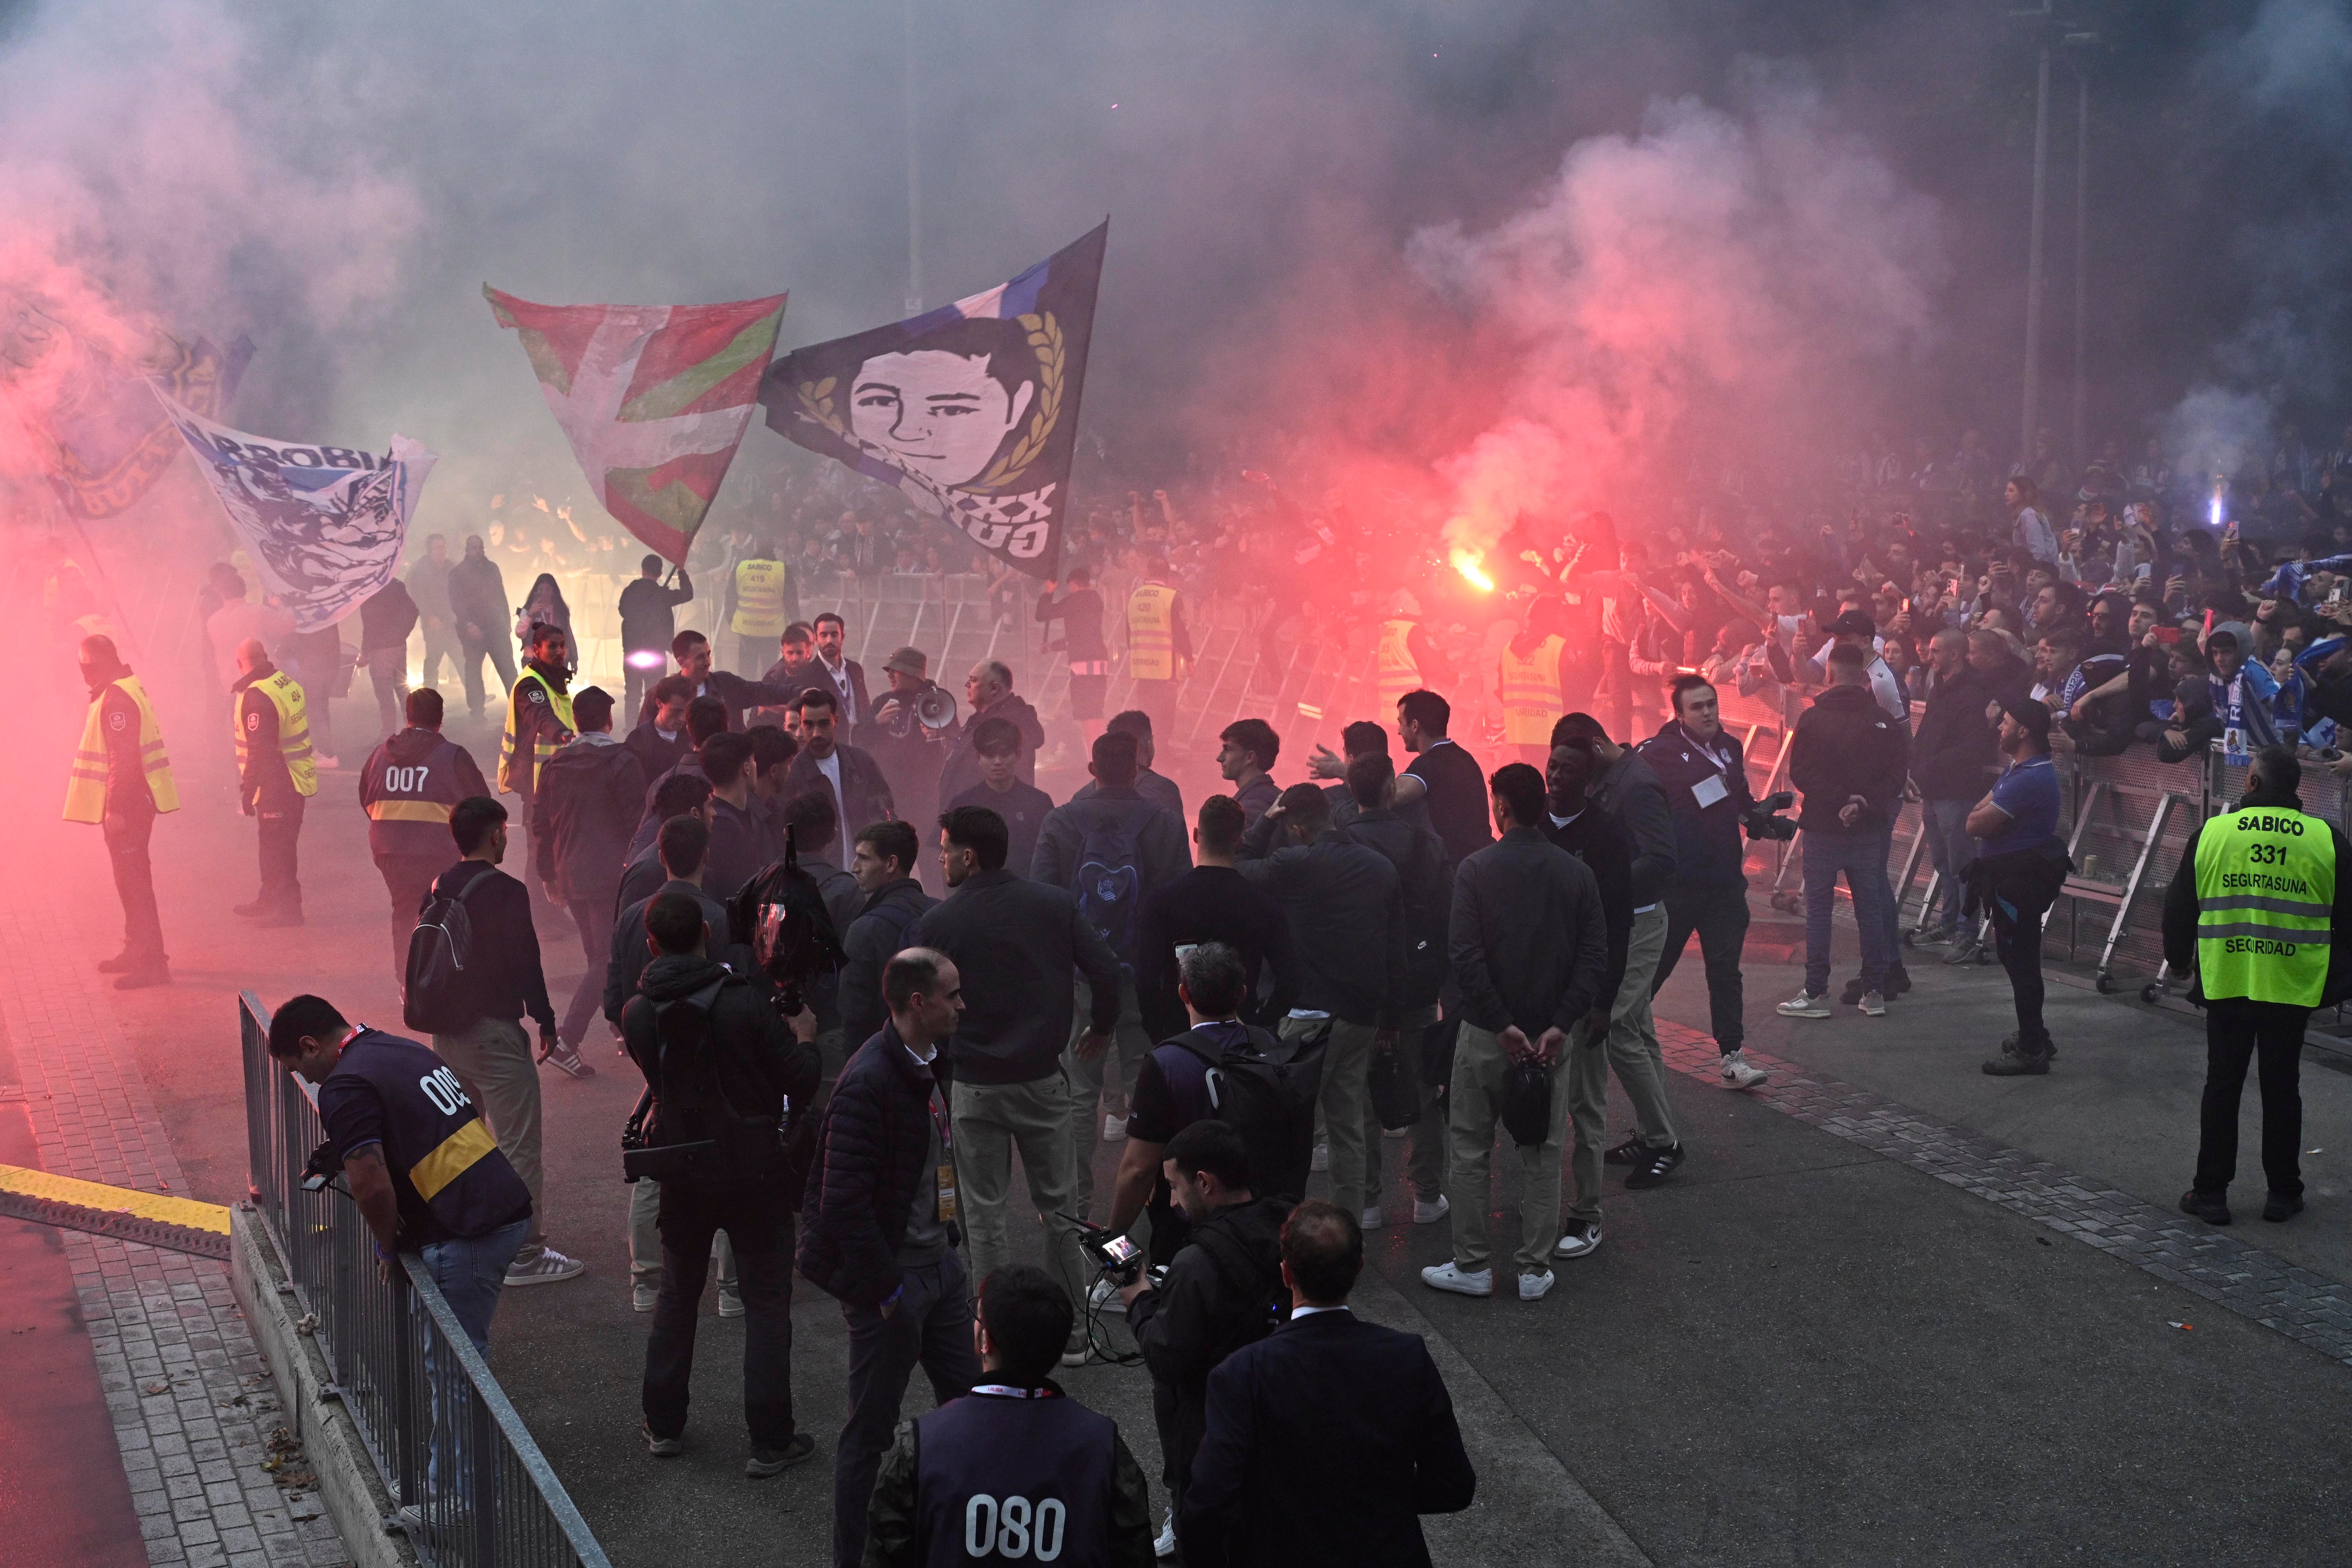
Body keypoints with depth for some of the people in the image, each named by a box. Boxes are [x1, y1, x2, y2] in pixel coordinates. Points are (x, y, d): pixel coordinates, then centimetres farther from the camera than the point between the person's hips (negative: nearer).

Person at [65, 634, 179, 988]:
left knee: (133, 881, -7)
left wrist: (115, 809, -23)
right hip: (134, 802, 10)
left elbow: (123, 759, -24)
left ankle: (152, 963, -5)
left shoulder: (116, 699, -19)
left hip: (126, 806, -10)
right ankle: (137, 951, 29)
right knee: (131, 879, 19)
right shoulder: (128, 689, 14)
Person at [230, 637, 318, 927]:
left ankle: (289, 908, 4)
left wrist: (248, 789, -17)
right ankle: (269, 901, 32)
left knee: (278, 848, -1)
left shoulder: (256, 697, -21)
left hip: (278, 784, -10)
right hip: (296, 778, 10)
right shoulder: (287, 683, 8)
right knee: (274, 844, 20)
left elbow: (260, 751, -23)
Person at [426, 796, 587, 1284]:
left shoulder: (437, 890, 7)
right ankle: (523, 1254, 1)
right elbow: (526, 963, -16)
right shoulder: (505, 892, -16)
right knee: (518, 1147, -2)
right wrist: (546, 1025, -8)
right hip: (494, 1033, -8)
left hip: (446, 1033, 8)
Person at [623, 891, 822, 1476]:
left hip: (682, 1178, 3)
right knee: (766, 1303, 6)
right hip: (754, 1175, -3)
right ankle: (770, 1442, 7)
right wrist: (803, 1037, 8)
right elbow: (799, 1079, -13)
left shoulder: (637, 1015, -7)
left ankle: (664, 1426, 28)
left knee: (676, 1297, 20)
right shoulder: (746, 1004, -19)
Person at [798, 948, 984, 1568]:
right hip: (891, 1276, -9)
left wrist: (948, 1244, 14)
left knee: (966, 1400, 18)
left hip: (938, 1260, 9)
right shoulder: (868, 1084, -25)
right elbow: (845, 1203, -25)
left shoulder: (928, 1063, 2)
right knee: (871, 1427, 5)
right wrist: (886, 1291, -19)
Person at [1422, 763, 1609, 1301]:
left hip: (1487, 1034, -2)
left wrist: (1503, 1025, -15)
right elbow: (1595, 959, -5)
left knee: (1470, 1150, 9)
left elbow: (1467, 955, -16)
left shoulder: (1477, 869, -7)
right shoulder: (1575, 873, 2)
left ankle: (1472, 1266, 14)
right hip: (1551, 1035, 3)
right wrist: (1559, 1025, -10)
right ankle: (1535, 1270, 14)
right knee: (1542, 1155, 11)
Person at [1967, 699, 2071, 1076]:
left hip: (2021, 881, -11)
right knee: (2014, 955, 20)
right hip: (2010, 874, 11)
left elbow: (1976, 825, -23)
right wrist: (1986, 813, -9)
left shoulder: (2029, 779, -24)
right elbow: (1975, 814, 11)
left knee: (2021, 961, -5)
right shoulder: (2018, 768, 12)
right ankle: (2033, 1035, 32)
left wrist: (1985, 814, -3)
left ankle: (2031, 1051, 2)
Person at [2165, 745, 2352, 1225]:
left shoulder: (2209, 834, -3)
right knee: (2282, 1087, 10)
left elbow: (2179, 910, 5)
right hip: (2293, 988, 0)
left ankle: (2211, 1191, 11)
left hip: (2226, 984, 0)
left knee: (2222, 1086, 8)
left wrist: (2179, 961, 21)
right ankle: (2283, 1193, 17)